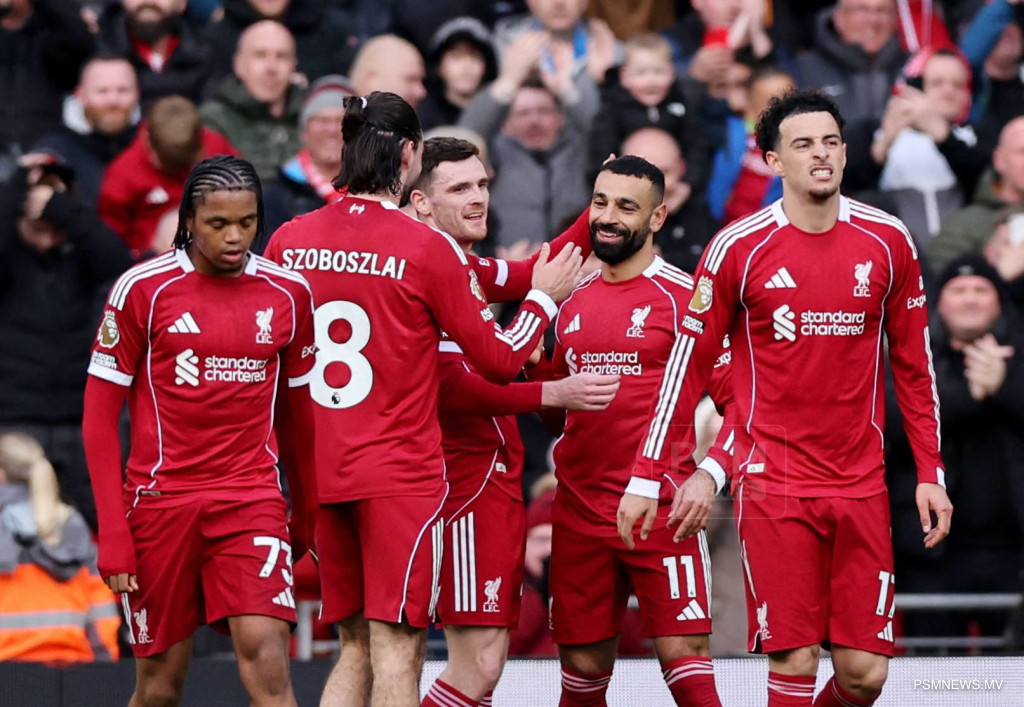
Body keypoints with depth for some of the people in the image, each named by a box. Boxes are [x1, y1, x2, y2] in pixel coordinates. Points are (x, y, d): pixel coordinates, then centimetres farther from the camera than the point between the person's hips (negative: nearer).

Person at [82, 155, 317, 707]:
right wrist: (112, 531, -8)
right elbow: (99, 416, -1)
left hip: (252, 499, 1)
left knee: (267, 661, -16)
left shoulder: (289, 293, 5)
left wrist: (305, 513, 20)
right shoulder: (142, 289, -4)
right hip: (161, 500, -1)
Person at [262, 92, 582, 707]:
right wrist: (544, 297, 14)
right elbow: (501, 360, -2)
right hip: (401, 472, -5)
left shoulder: (289, 241, 4)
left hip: (321, 472, 5)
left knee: (355, 647, 14)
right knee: (396, 648, -5)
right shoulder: (429, 248, -9)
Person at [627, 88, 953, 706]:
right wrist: (647, 476, 0)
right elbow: (690, 366, 2)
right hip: (775, 486, -2)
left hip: (861, 485, 3)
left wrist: (930, 473, 7)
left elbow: (914, 365, 11)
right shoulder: (739, 248, -4)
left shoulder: (888, 241, 4)